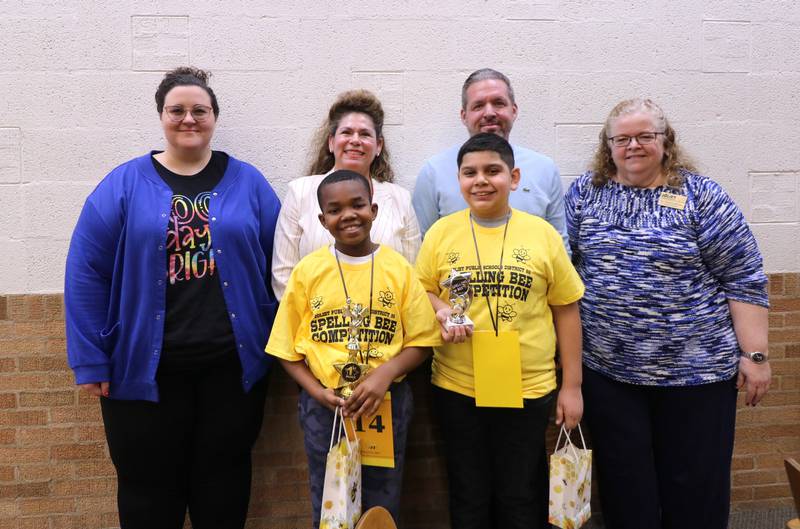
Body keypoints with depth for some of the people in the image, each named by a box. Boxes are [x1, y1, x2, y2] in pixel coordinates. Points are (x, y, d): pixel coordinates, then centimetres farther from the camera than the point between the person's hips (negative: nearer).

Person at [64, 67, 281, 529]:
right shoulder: (124, 184, 1)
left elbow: (279, 264, 6)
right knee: (149, 484, 12)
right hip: (145, 367, 0)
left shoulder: (248, 182, 5)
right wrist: (91, 360, -6)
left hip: (232, 365, 1)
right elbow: (87, 273, -2)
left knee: (223, 479, 13)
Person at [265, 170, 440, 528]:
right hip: (324, 407, 1)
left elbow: (421, 341, -2)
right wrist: (316, 391, -14)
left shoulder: (399, 269, -4)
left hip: (387, 403, 0)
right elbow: (287, 348, 0)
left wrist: (385, 374, -19)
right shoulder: (308, 270, -4)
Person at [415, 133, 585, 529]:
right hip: (457, 388, 1)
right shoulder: (441, 232, -1)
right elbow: (421, 291, 9)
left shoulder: (542, 234, -3)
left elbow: (566, 310, 2)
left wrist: (572, 385, 2)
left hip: (529, 389, -1)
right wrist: (440, 309, -14)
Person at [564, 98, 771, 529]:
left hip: (696, 368, -1)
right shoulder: (585, 193, 5)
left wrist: (753, 354, -6)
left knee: (696, 488, 8)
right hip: (606, 369, 2)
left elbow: (744, 278, -2)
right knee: (625, 489, 11)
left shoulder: (701, 196, -1)